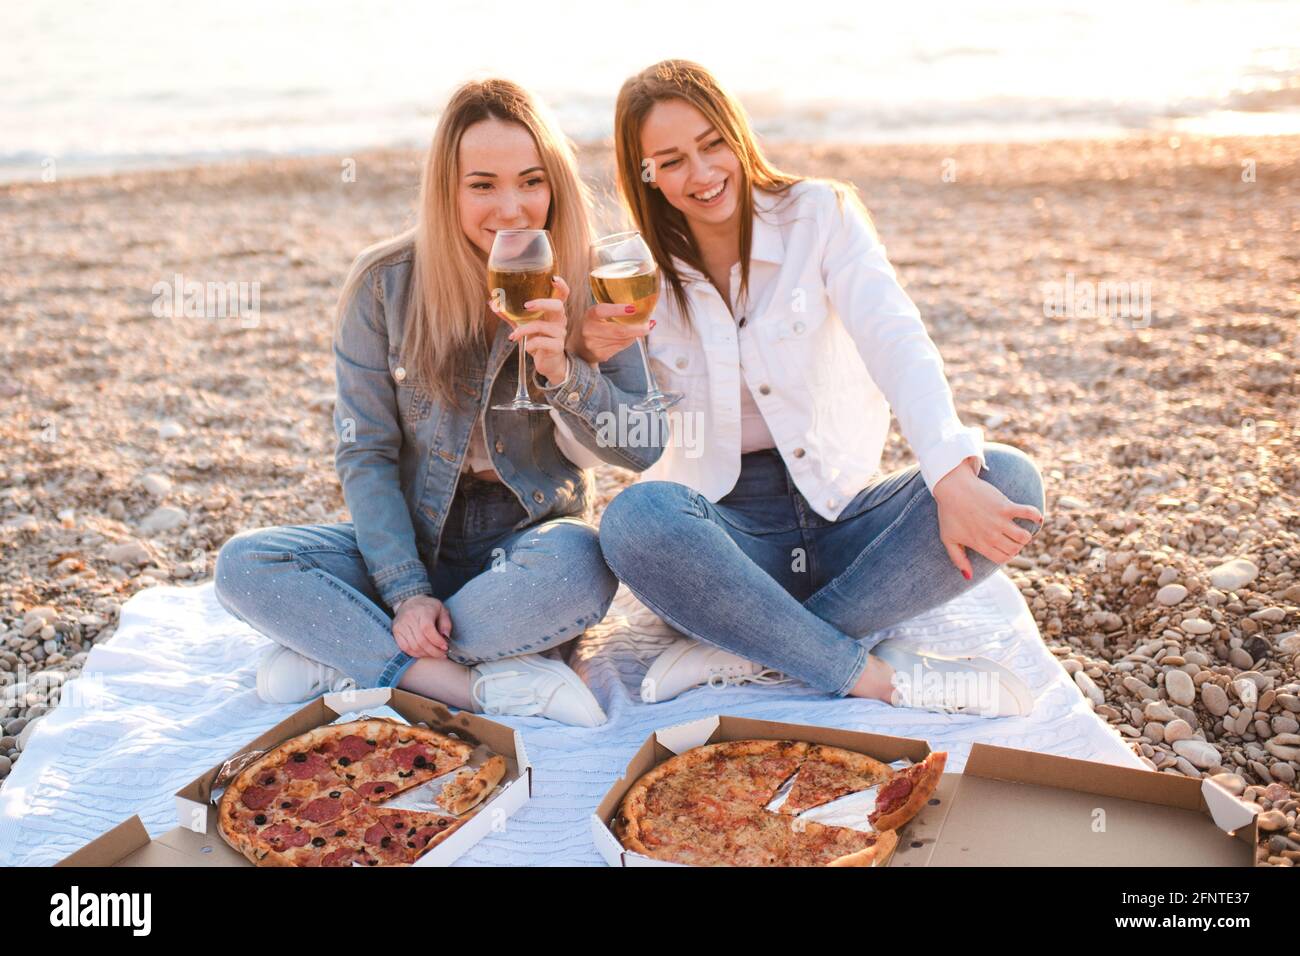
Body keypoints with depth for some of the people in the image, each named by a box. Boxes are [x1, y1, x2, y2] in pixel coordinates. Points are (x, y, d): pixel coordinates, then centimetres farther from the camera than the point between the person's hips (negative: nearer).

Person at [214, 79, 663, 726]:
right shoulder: (385, 283, -6)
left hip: (529, 537, -1)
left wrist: (561, 372, -27)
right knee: (243, 565, -21)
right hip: (410, 540, 1)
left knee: (581, 564, -36)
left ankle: (343, 656, -19)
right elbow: (364, 454, -5)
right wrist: (406, 593, -17)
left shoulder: (584, 284, -6)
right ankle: (485, 681, -26)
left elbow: (643, 448, -8)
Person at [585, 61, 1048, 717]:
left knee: (1009, 479, -23)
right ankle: (878, 675, -24)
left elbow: (896, 340, -17)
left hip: (840, 513, 1)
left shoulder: (820, 214, 1)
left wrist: (953, 476, -33)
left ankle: (749, 651, -25)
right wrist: (588, 362, -21)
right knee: (635, 518, -34)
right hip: (722, 527, -1)